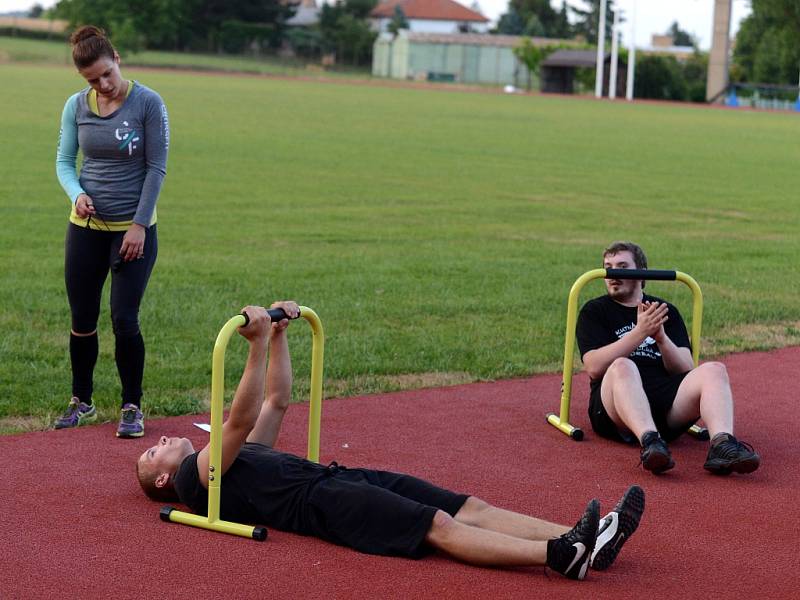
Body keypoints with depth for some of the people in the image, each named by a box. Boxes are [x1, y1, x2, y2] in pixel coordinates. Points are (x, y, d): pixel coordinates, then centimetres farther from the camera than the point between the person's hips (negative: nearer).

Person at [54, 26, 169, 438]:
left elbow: (156, 168, -8)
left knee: (124, 320, -7)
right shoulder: (76, 106, 1)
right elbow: (64, 160, 9)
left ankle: (132, 407, 8)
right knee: (82, 321, 9)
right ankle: (81, 402, 26)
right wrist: (77, 194, -12)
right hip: (86, 227, 4)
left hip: (134, 229, -3)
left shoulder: (148, 103, -9)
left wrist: (139, 225, -11)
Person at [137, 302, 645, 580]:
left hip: (341, 478, 9)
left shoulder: (238, 458, 34)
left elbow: (277, 403, 34)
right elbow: (241, 420, -8)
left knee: (470, 508, -11)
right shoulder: (194, 477, 8)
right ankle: (562, 555, -45)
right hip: (317, 501, -9)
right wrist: (258, 345, -13)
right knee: (439, 525, -28)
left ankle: (574, 540, -26)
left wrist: (278, 334, 26)